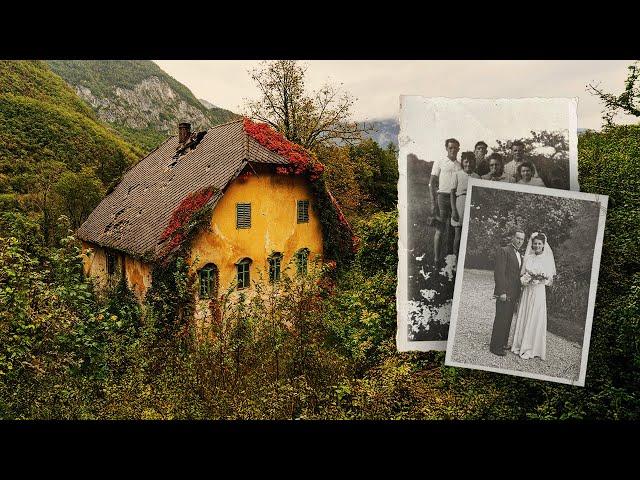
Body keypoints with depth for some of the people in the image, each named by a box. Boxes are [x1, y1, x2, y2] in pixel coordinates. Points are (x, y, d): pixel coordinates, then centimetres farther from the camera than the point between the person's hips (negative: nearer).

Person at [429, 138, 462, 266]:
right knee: (440, 229, -6)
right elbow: (432, 183, 1)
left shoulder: (460, 166, 16)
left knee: (452, 229, 8)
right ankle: (437, 259, -2)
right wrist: (433, 202, -8)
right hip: (442, 196, -4)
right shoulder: (439, 163, 5)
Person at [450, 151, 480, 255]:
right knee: (458, 234, -2)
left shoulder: (477, 177, 9)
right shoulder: (458, 175, 1)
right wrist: (453, 210, -9)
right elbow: (452, 193, -1)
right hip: (460, 205, -3)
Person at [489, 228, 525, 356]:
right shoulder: (503, 251, -9)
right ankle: (495, 347, 4)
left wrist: (517, 293, 11)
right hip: (504, 293, -8)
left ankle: (503, 344, 23)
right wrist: (502, 292, -20)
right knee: (501, 320, -4)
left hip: (513, 295, 8)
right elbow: (499, 273, -16)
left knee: (508, 320, 13)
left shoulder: (520, 255, 18)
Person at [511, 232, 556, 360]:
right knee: (522, 317, 6)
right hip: (527, 291, 3)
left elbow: (550, 279, -1)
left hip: (539, 292, -3)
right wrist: (525, 278, -8)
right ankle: (520, 345, 17)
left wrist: (542, 278, -19)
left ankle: (531, 349, 10)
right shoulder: (528, 257, 9)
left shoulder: (547, 259, -1)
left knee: (534, 319, 0)